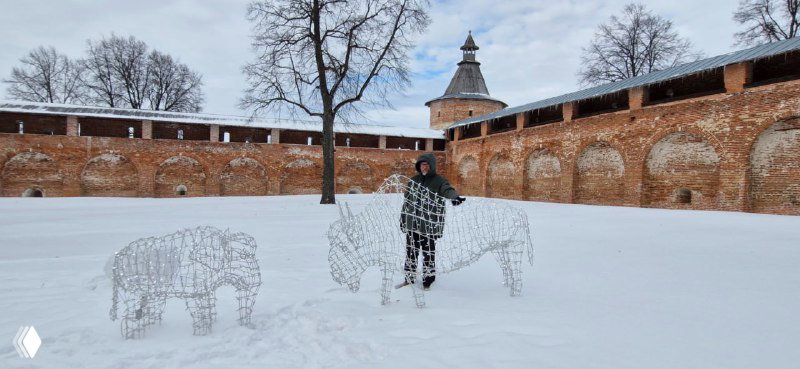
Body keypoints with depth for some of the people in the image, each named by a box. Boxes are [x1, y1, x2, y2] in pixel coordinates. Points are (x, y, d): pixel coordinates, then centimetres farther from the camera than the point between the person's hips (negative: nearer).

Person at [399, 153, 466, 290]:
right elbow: (406, 200, 16)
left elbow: (448, 190, -25)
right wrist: (402, 218, 17)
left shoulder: (439, 181, -3)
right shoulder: (413, 180, 9)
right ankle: (409, 277, 25)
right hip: (412, 223, 4)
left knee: (428, 252, 3)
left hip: (429, 224, -4)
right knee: (411, 251, 12)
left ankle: (428, 279, 17)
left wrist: (455, 197, -47)